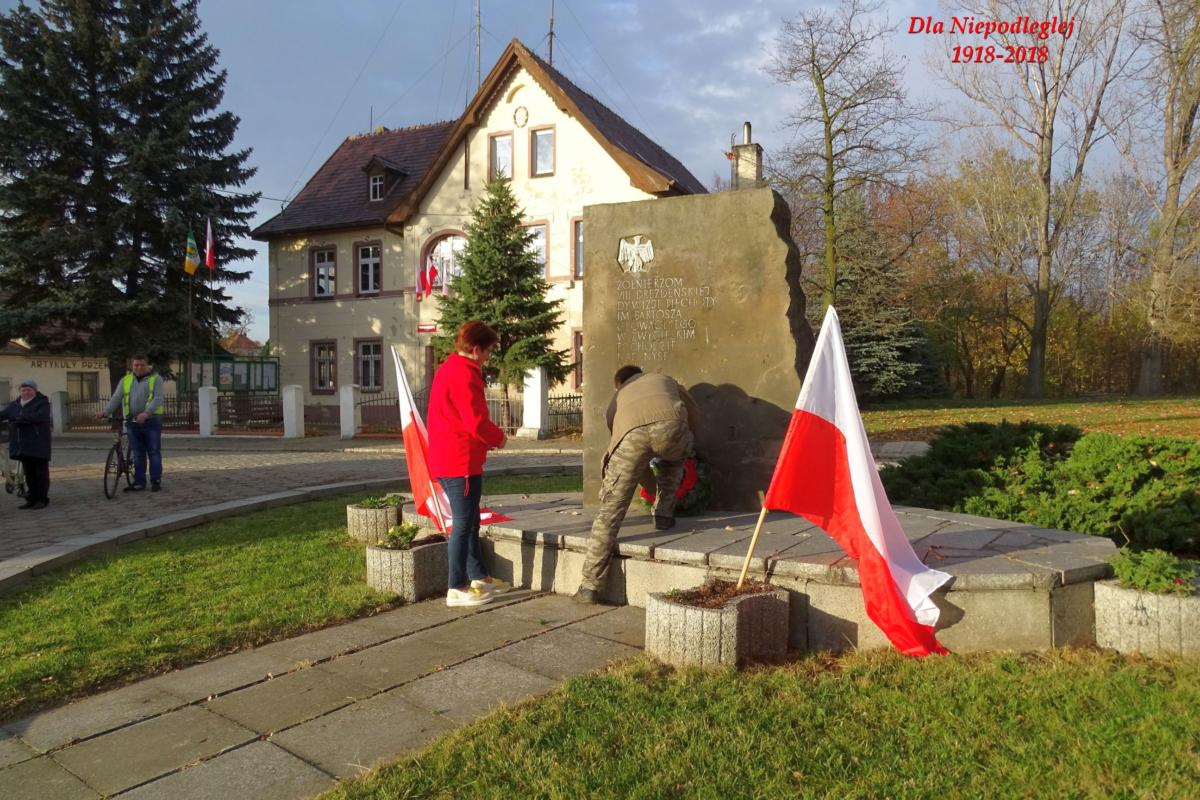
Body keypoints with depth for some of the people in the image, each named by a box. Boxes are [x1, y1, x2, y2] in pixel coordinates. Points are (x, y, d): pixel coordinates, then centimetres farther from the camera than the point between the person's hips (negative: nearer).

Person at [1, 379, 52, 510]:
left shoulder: (42, 403, -5)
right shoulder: (14, 405, 15)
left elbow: (40, 416, -22)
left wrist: (21, 418, -24)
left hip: (38, 445, -6)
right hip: (22, 446, 6)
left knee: (41, 472, -1)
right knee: (29, 473, 11)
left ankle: (42, 499, 5)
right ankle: (31, 499, 17)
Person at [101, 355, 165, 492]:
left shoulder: (155, 379, 0)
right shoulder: (125, 381, 13)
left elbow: (158, 399, -12)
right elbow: (116, 398, 5)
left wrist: (146, 413, -26)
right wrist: (106, 412, -11)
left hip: (151, 422, -4)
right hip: (132, 422, 4)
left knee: (154, 453, 1)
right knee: (137, 454, 8)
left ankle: (156, 481, 7)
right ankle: (139, 482, 13)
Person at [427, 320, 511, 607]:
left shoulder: (448, 369, 15)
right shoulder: (464, 374, -18)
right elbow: (477, 423, -22)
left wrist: (490, 437, 12)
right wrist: (499, 437, -4)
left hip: (447, 459, 10)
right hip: (461, 462, -10)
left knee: (469, 521, 17)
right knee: (464, 524, -4)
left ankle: (478, 577, 28)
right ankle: (456, 589, 3)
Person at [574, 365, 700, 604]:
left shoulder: (618, 397, 42)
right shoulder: (663, 379, 44)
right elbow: (694, 416, 47)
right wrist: (685, 446, 64)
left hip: (631, 432, 0)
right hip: (669, 423, 0)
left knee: (611, 508, 4)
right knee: (675, 459, 39)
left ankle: (590, 585, 2)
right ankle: (664, 514, 33)